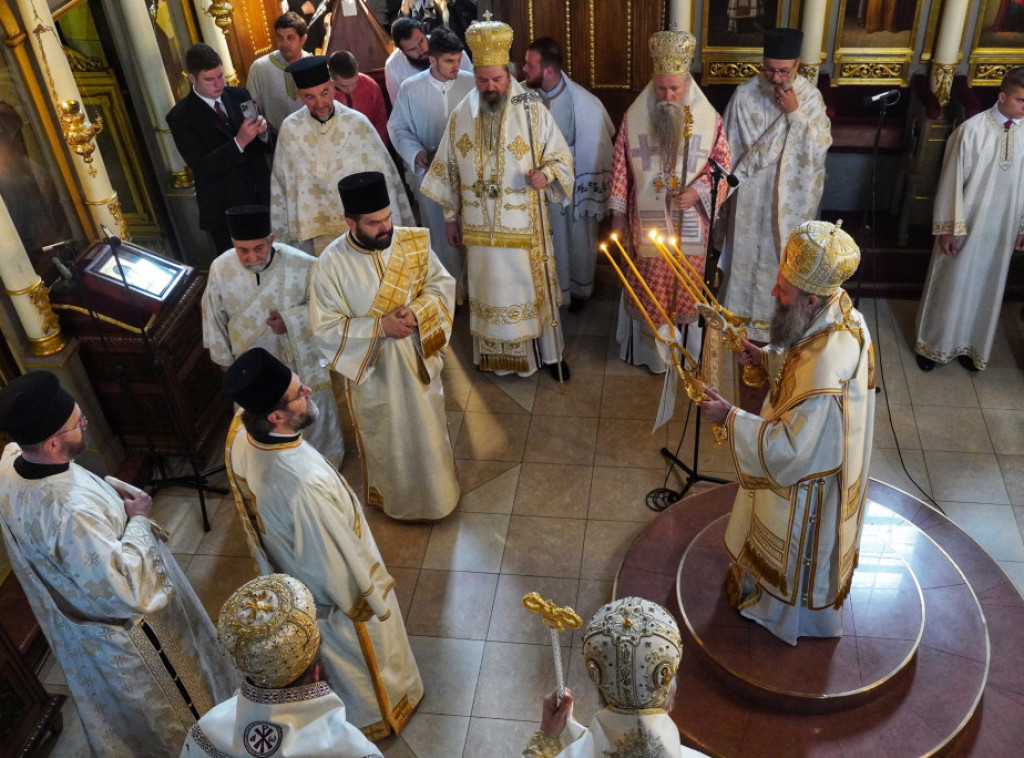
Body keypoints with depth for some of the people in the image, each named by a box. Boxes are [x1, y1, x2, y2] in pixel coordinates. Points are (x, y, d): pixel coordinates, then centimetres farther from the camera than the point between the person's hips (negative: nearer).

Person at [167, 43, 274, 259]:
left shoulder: (240, 95, 4)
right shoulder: (180, 117, -9)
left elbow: (270, 146, 7)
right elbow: (201, 167, -17)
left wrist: (263, 132, -17)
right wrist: (239, 142, -28)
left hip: (263, 199, 4)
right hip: (226, 211, -4)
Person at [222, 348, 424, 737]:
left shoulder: (240, 432, -24)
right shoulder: (304, 485, -47)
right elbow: (339, 566, -31)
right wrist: (376, 601, -11)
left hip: (292, 573, 7)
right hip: (333, 589, -7)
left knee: (328, 649, 36)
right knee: (355, 657, 26)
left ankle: (342, 700, 64)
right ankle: (376, 712, 55)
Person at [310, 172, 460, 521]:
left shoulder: (413, 242, -14)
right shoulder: (331, 265, -23)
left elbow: (442, 283, -4)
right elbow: (325, 329, -20)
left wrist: (417, 311, -24)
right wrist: (380, 326, -28)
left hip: (418, 359, 3)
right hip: (371, 369, -3)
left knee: (429, 428, 23)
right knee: (386, 440, 19)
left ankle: (438, 491, 50)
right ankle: (395, 498, 46)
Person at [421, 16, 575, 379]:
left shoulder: (534, 112, -7)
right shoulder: (460, 117, 1)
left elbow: (561, 156, -3)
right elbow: (449, 169, 8)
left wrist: (546, 174, -25)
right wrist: (450, 216, 9)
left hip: (524, 225, -2)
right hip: (480, 226, 2)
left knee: (533, 289, 7)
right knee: (489, 291, 13)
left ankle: (548, 352, 25)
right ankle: (496, 355, 29)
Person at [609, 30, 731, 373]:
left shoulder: (709, 118, -7)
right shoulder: (634, 117, -6)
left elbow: (723, 165, -1)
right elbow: (620, 166, 1)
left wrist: (698, 191, -18)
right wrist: (618, 213, 2)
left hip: (691, 223, 0)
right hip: (647, 223, 0)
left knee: (687, 290, 11)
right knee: (648, 290, 11)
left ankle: (685, 349, 31)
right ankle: (649, 349, 30)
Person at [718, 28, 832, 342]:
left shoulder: (810, 96, -10)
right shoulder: (745, 94, -10)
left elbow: (820, 148, -16)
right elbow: (729, 151, -5)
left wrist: (796, 113, -25)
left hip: (791, 199, 0)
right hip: (750, 195, 0)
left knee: (783, 258, 14)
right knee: (745, 254, 14)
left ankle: (779, 316, 33)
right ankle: (742, 314, 33)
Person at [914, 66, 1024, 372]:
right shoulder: (972, 130, -17)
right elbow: (952, 180, -12)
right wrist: (947, 228, -12)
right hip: (966, 225, -4)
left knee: (985, 289, 15)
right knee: (950, 284, 10)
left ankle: (970, 345, 33)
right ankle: (933, 344, 27)